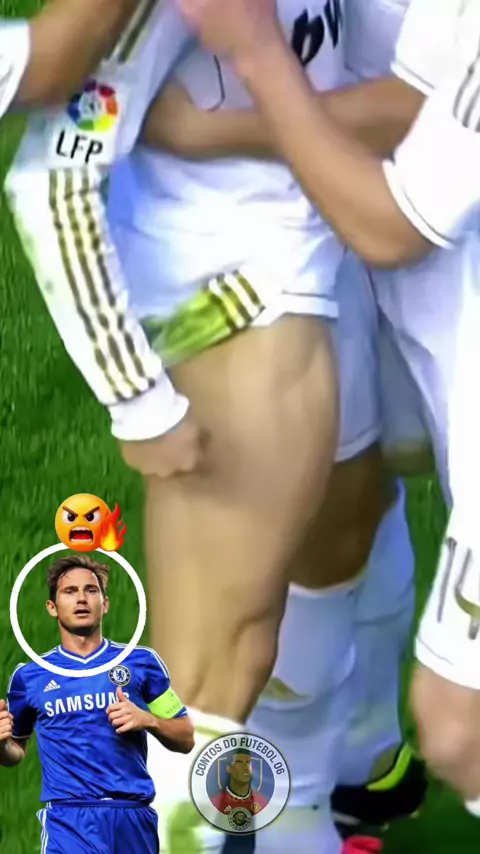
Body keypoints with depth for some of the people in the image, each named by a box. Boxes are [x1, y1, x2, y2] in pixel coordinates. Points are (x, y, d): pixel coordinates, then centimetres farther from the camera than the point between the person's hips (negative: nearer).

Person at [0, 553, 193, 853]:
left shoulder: (141, 662, 8)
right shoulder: (29, 676, 9)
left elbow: (186, 739, 12)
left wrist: (148, 720, -7)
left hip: (135, 817, 1)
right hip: (69, 822, -1)